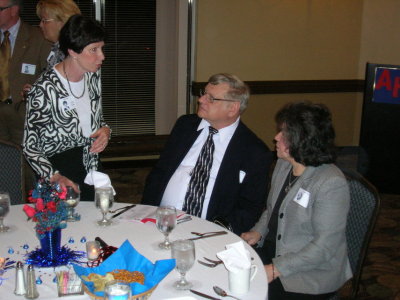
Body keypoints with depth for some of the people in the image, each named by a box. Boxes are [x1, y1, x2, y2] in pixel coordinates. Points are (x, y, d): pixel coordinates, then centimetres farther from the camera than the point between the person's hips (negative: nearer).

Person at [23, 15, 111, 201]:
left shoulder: (93, 76, -1)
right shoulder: (45, 89, -21)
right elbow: (31, 147, -15)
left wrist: (105, 130, -8)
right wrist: (54, 177, -29)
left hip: (90, 170, 6)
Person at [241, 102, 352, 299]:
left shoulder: (331, 184, -21)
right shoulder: (283, 165, 4)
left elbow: (324, 246, -22)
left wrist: (276, 269, -23)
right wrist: (258, 232, -1)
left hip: (312, 273, -7)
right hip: (271, 251, 7)